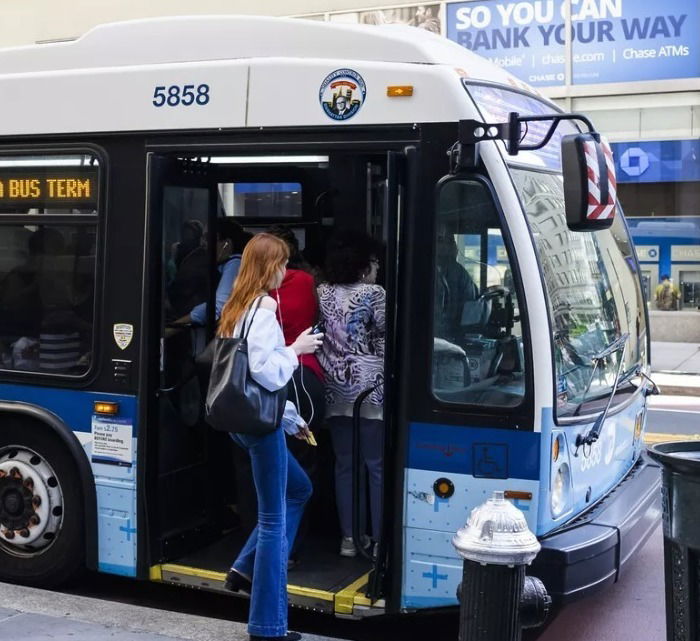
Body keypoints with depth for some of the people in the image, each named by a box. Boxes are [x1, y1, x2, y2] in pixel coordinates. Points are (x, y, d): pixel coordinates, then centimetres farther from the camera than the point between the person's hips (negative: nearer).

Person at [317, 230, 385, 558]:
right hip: (369, 389, -5)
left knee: (344, 464, 11)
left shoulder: (322, 293, 6)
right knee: (377, 465, 3)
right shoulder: (374, 294, -9)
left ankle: (348, 538, 15)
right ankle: (379, 539, 7)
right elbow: (383, 339, -7)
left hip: (335, 390, 5)